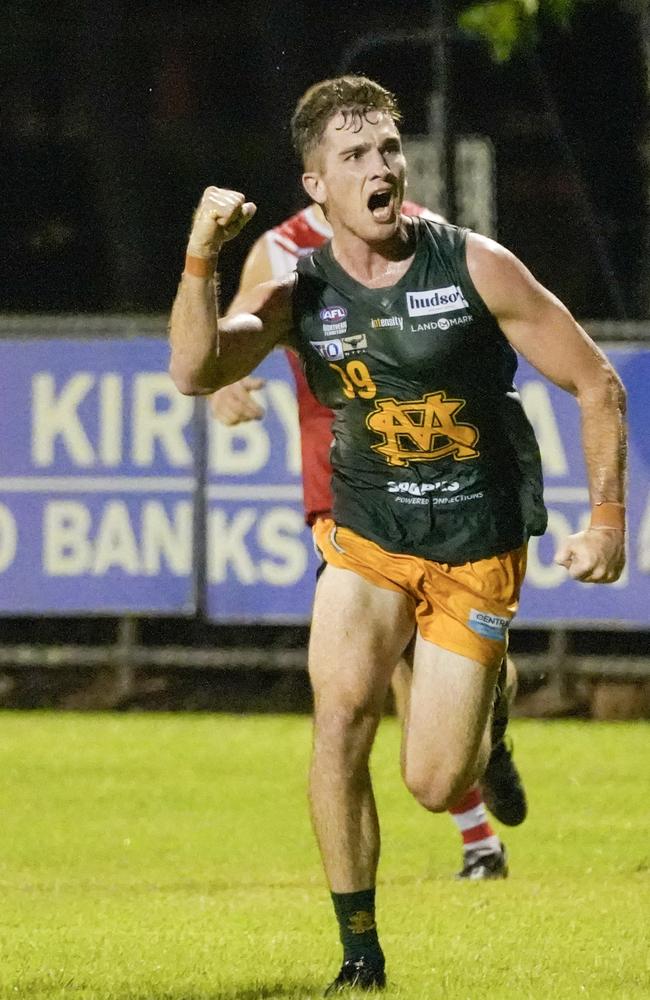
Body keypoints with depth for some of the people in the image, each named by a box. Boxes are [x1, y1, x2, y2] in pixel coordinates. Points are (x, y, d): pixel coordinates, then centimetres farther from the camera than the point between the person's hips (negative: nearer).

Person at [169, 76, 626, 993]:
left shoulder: (475, 268, -11)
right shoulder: (299, 296, -5)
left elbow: (596, 385, -4)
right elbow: (196, 372, -22)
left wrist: (608, 520, -8)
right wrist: (202, 259, -34)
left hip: (477, 548, -2)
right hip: (366, 537, 2)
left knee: (436, 787, -6)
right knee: (340, 716, -22)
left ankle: (488, 720, 33)